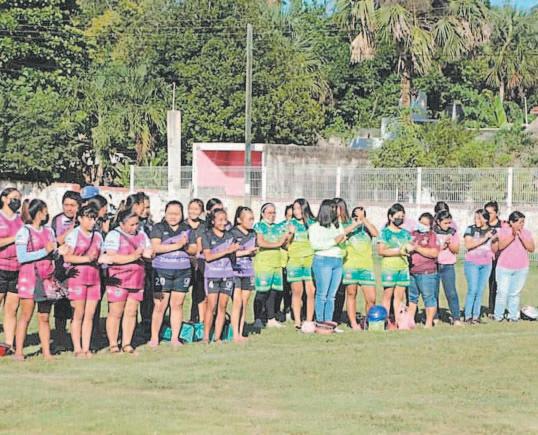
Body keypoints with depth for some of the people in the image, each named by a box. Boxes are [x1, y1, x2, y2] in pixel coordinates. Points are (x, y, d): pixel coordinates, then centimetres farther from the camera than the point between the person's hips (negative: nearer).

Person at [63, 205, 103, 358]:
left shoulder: (97, 236, 15)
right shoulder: (74, 234, -2)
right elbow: (67, 257, -10)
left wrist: (96, 259, 3)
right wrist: (86, 258, -15)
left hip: (94, 278, 5)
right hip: (77, 276, -5)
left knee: (90, 315, 4)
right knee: (78, 315, -3)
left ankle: (86, 348, 9)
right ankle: (77, 349, 1)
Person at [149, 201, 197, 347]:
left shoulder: (187, 229, 13)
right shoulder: (158, 228, 1)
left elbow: (194, 250, 12)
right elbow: (156, 247, -13)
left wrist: (186, 246, -10)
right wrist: (177, 245, -18)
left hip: (183, 271, 3)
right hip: (162, 270, -3)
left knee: (177, 305, 5)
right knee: (160, 306, -5)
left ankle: (175, 338, 11)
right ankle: (154, 338, 2)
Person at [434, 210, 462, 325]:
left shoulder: (453, 232, 7)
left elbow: (456, 250, 7)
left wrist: (449, 243, -10)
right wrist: (442, 245, -12)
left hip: (448, 266, 1)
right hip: (434, 265, -1)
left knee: (451, 292, -7)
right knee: (434, 292, 2)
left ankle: (456, 317, -5)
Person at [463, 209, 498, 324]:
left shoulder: (493, 231, 6)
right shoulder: (471, 229, -4)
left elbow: (495, 250, 11)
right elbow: (468, 245, -17)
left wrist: (494, 240, -9)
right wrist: (484, 238, -19)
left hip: (486, 264, 4)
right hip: (472, 263, -4)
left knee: (480, 290, 5)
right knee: (473, 290, -10)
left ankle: (476, 316, 10)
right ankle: (468, 316, -4)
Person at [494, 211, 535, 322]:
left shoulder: (526, 233, 2)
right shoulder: (503, 231, -4)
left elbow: (531, 249, -7)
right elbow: (500, 246, -17)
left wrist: (521, 237, -18)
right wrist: (512, 236, -26)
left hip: (521, 269, 2)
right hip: (504, 268, -2)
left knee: (515, 293, 6)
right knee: (502, 293, -4)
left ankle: (513, 316, 13)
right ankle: (498, 316, 5)